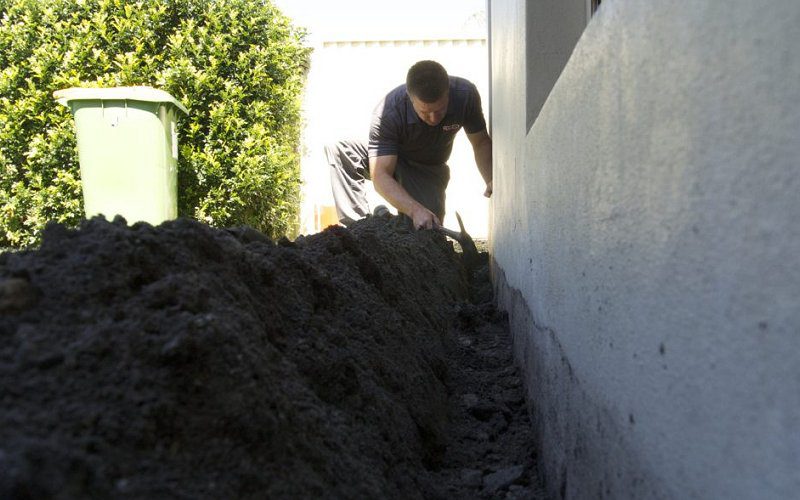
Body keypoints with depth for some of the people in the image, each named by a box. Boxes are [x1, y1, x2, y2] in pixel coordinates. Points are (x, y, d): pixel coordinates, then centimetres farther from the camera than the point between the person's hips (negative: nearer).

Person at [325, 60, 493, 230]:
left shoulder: (465, 94, -28)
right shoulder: (387, 113, -36)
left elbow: (481, 143, -12)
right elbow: (381, 176, -40)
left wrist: (492, 181, -31)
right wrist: (415, 210, -55)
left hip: (428, 171, 2)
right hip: (389, 158, -1)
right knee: (336, 150, -30)